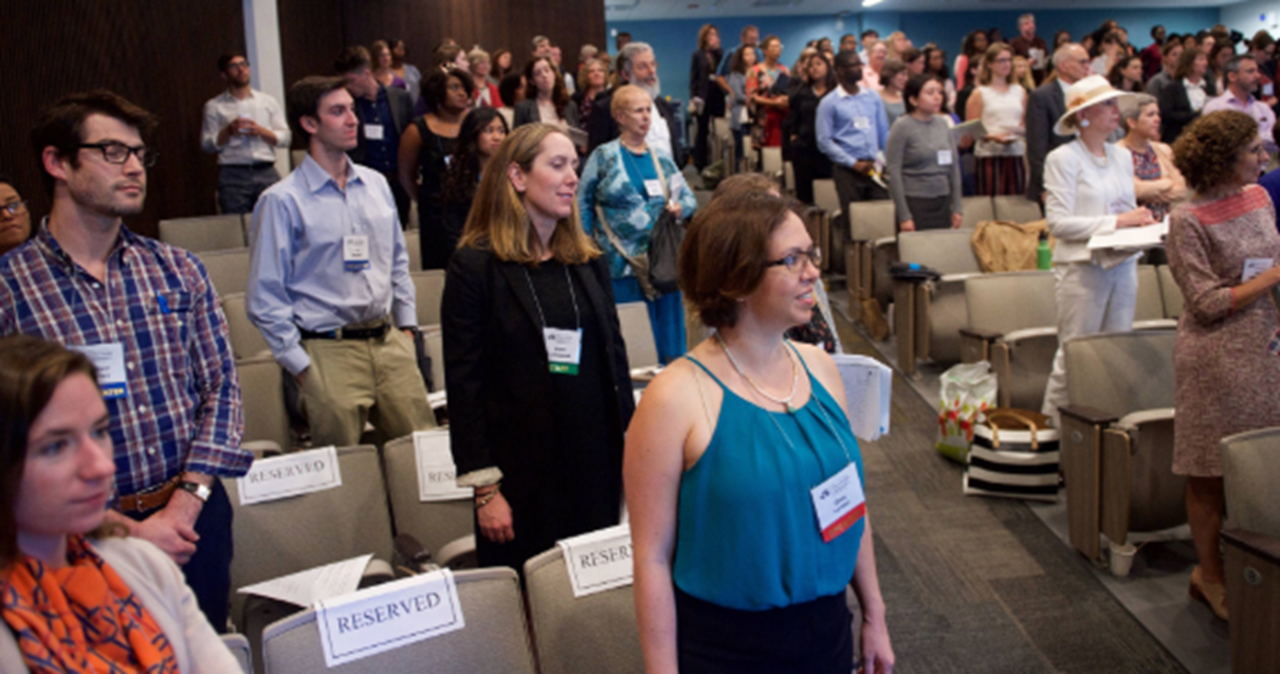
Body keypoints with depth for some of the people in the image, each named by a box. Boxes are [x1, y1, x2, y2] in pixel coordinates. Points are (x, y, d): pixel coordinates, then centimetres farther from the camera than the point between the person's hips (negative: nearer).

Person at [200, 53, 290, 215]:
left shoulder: (269, 102, 16)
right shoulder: (214, 106, 12)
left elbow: (285, 138, 10)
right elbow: (206, 145, 6)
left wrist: (261, 131, -7)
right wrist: (229, 131, -9)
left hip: (267, 173, 1)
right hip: (233, 175, -1)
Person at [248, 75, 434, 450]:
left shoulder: (376, 184, 10)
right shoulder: (283, 201, -7)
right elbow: (265, 300, -7)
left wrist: (406, 328, 14)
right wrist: (301, 367, -8)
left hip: (390, 343, 5)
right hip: (329, 352, -5)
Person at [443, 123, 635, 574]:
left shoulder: (589, 262, 9)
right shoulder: (475, 265, -7)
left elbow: (616, 361, 12)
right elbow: (464, 383, -9)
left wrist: (631, 454, 7)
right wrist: (484, 487, -12)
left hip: (596, 468, 5)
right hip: (522, 474, -4)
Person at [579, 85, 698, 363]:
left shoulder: (661, 158, 11)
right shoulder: (603, 157, 0)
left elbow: (689, 197, 16)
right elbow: (583, 205, 1)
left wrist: (680, 208, -7)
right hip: (618, 264, -3)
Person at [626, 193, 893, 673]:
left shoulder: (820, 368, 0)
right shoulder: (676, 399, -19)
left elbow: (851, 502, 10)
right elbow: (652, 557, -15)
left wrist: (874, 618, 14)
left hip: (829, 631, 6)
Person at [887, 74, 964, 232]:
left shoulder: (943, 123, 9)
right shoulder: (902, 127, -7)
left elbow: (954, 165, 14)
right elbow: (893, 171, -9)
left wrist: (957, 207, 10)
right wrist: (904, 216, -13)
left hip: (942, 203, 5)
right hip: (915, 203, -5)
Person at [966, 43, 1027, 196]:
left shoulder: (1020, 92, 16)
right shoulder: (980, 94, 4)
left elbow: (1027, 124, 22)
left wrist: (1023, 129, -2)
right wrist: (992, 136, -17)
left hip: (1016, 154, 4)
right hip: (989, 155, -4)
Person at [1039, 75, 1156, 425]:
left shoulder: (1122, 156, 15)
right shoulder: (1063, 159, -6)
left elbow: (1128, 209, 20)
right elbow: (1059, 222, -13)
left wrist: (1140, 221, -3)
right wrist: (1117, 221, -16)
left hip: (1123, 264, 6)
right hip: (1083, 266, -6)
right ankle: (1057, 422, 9)